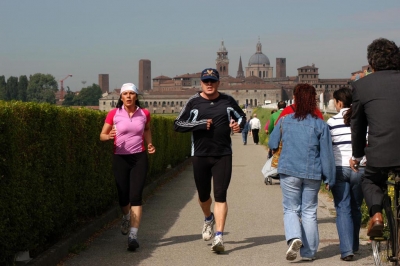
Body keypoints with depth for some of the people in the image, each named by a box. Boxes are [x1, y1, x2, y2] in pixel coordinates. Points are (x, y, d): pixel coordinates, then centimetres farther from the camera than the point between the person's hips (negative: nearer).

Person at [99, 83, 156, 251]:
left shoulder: (144, 114, 2)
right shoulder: (114, 114, -3)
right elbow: (102, 135, 1)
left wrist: (149, 144, 7)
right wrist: (109, 136, -22)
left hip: (139, 157, 0)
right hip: (120, 158, 0)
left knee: (136, 196, -11)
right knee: (123, 196, 6)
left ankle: (133, 235, -12)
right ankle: (126, 217, 42)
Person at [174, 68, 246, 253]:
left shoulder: (227, 101, 3)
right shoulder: (194, 102, -1)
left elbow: (241, 116, 18)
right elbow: (178, 125, -2)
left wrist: (239, 125, -5)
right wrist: (200, 124, -15)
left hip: (223, 156, -1)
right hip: (200, 156, 1)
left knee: (220, 196, -8)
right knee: (203, 195, 14)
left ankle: (219, 236, -9)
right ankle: (208, 219, 46)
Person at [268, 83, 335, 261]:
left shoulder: (285, 121, -1)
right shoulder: (320, 124, -4)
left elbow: (272, 144, 12)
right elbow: (327, 154, -2)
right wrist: (329, 178, 6)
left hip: (289, 171, 0)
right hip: (312, 174, 0)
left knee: (290, 209, 10)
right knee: (309, 211, 10)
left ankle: (294, 237, -17)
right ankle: (308, 252, 13)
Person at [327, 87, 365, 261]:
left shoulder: (332, 122, -3)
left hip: (339, 169, -2)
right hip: (360, 169, 2)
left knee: (343, 209, 2)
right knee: (356, 208, 17)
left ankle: (347, 250, -8)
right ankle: (354, 246, 28)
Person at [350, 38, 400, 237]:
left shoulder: (361, 85, 3)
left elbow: (357, 124, 14)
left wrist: (357, 155, 28)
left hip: (380, 153, -1)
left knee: (370, 182, 27)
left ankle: (376, 213, 2)